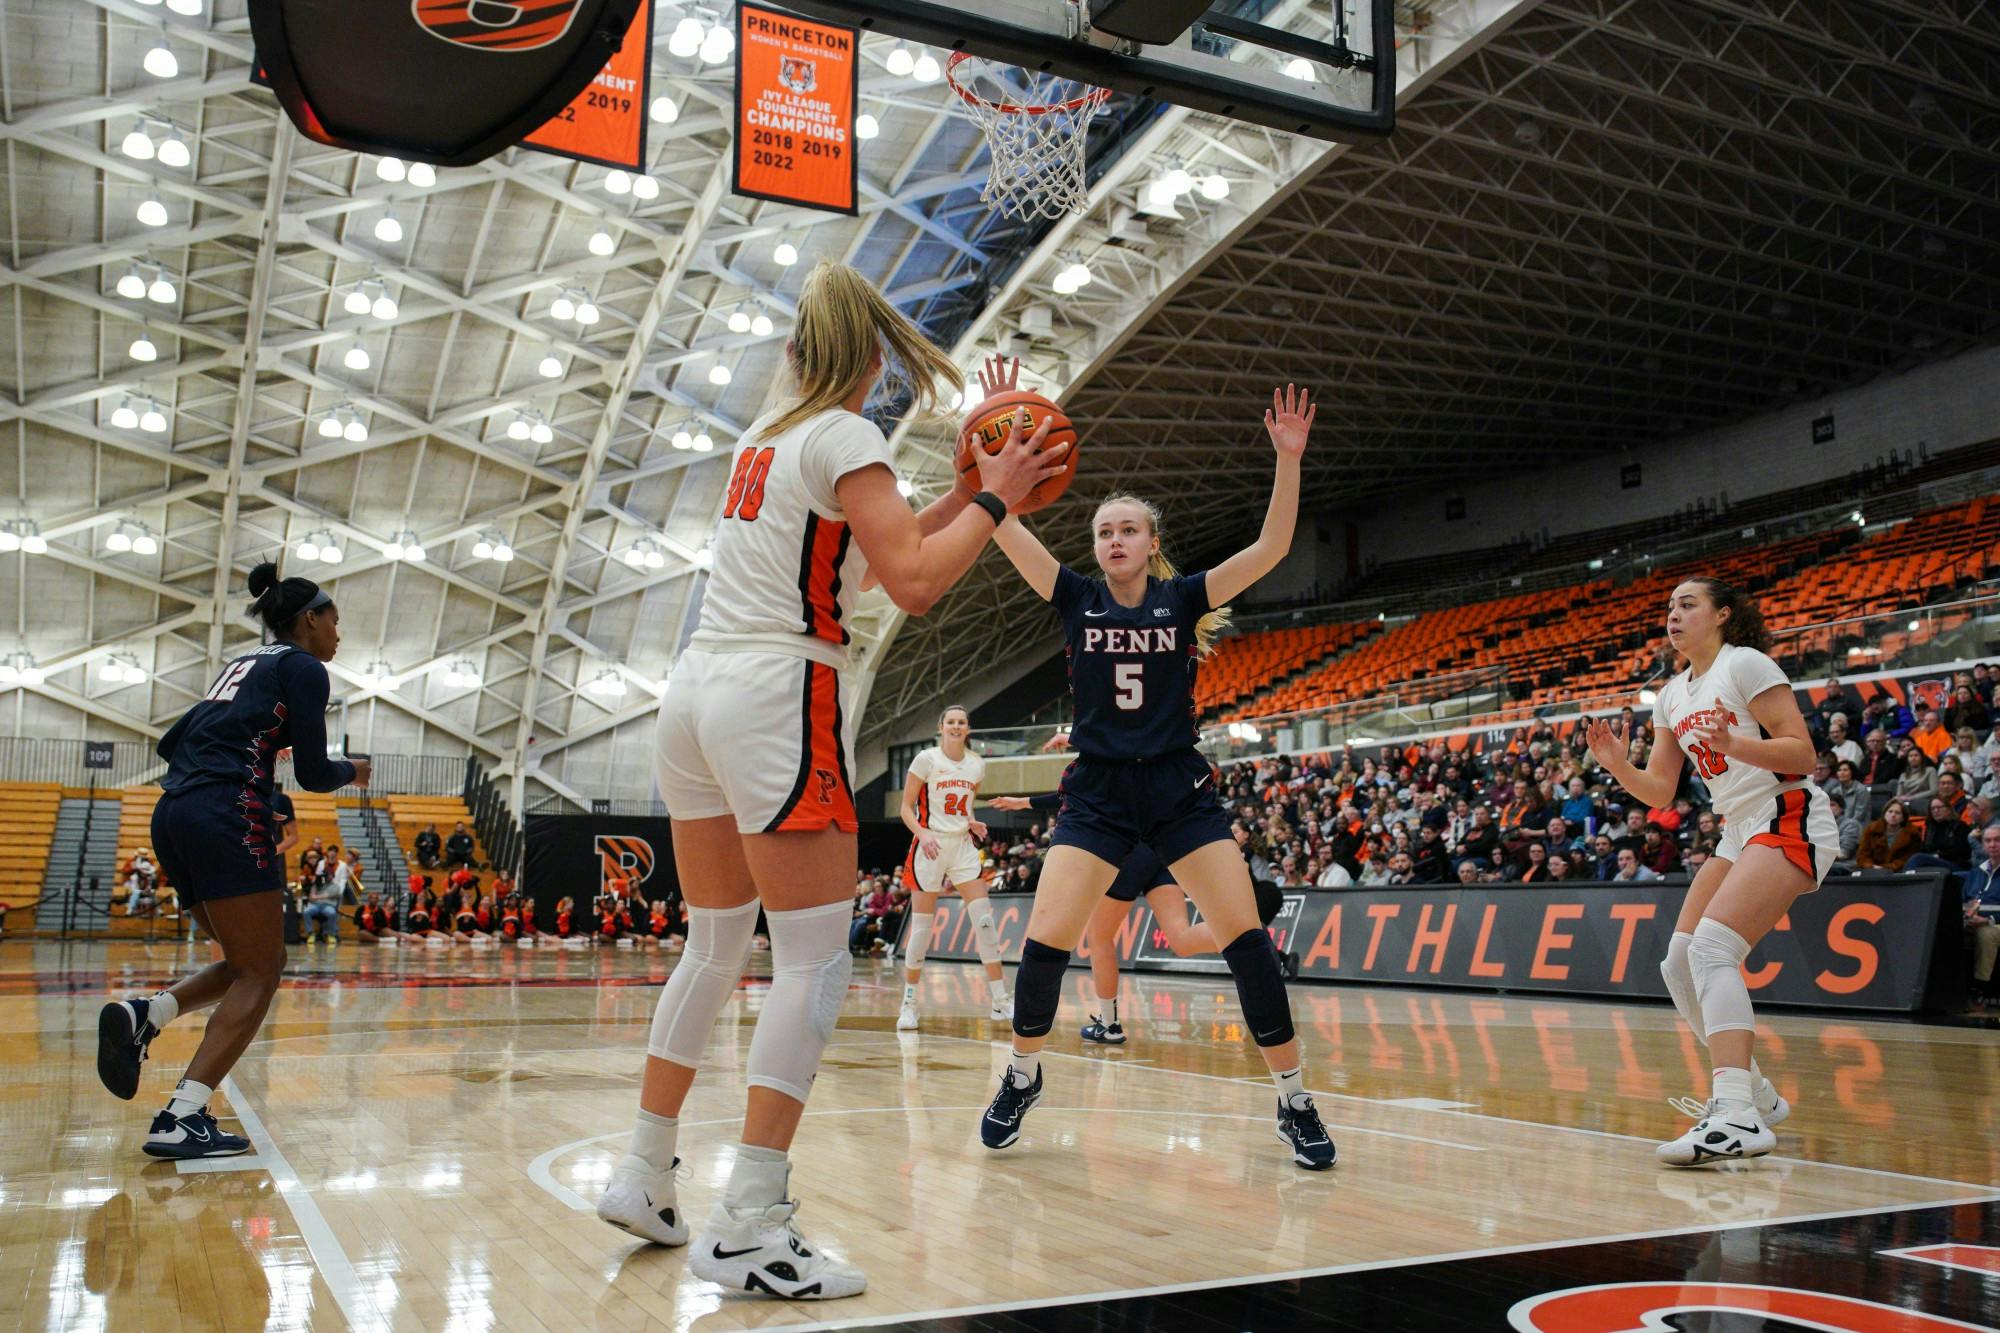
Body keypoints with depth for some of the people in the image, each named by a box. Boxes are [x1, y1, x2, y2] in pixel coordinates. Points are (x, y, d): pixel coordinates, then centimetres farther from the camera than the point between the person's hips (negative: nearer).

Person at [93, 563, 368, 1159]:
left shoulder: (245, 664, 26)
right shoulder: (303, 668, 1)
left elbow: (171, 743, 25)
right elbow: (312, 773, -3)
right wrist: (354, 771, 17)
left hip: (173, 817, 9)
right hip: (227, 817, -9)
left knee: (248, 963, 18)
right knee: (258, 975, -5)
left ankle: (142, 1016, -3)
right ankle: (182, 1120, -15)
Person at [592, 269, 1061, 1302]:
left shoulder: (765, 433, 18)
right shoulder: (843, 437, -6)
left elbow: (869, 547, 26)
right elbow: (915, 582, -16)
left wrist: (963, 494, 22)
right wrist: (994, 500, -4)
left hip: (695, 690, 9)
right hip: (781, 697, -9)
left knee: (715, 946, 16)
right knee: (815, 958, -7)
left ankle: (643, 1178, 22)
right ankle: (748, 1228, -10)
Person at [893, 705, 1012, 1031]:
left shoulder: (977, 764, 7)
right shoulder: (926, 759, -6)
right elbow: (907, 808, -5)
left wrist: (972, 823, 1)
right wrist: (923, 834, -22)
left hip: (962, 846, 4)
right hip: (930, 846, -4)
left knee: (984, 918, -6)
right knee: (921, 927, -1)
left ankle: (999, 1002, -2)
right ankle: (908, 1004, 12)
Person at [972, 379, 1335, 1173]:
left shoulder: (1182, 599, 2)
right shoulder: (1076, 600, 4)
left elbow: (1271, 548, -9)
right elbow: (1005, 527, -6)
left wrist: (1288, 459, -20)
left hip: (1180, 791, 0)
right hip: (1098, 793, 1)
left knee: (1245, 936, -9)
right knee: (1046, 937, -11)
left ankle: (1295, 1103, 4)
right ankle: (1023, 1077, 15)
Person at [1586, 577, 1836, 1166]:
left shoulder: (1745, 664, -8)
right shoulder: (1671, 695, 15)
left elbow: (1802, 753, -14)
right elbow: (1660, 793, 14)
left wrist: (1731, 744, -30)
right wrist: (1618, 766, -5)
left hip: (1790, 820, -9)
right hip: (1739, 832, 9)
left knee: (1711, 946, -25)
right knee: (1679, 964, 4)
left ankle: (1739, 1116, -32)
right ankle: (1753, 1093, 17)